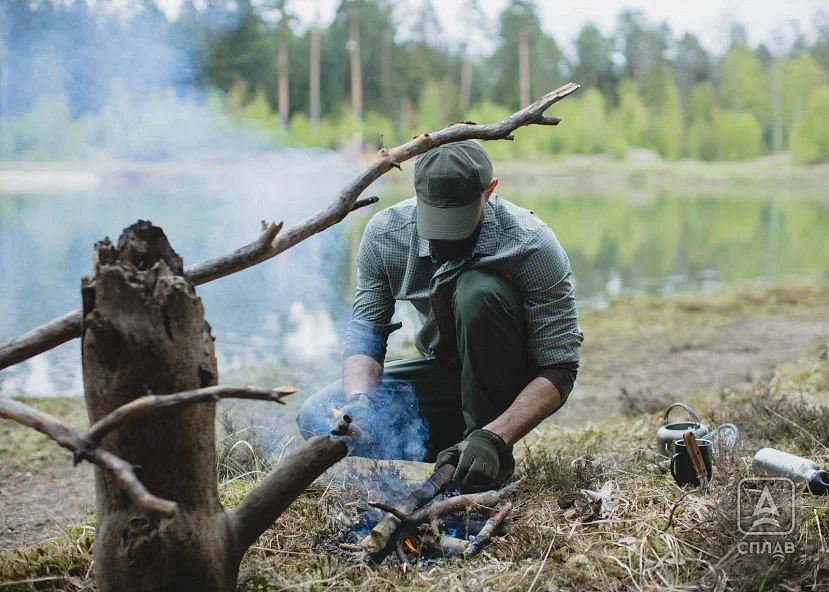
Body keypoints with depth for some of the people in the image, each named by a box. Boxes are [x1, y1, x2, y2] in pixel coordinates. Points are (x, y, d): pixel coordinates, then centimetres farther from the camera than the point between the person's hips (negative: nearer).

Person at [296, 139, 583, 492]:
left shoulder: (532, 246, -27)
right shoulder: (385, 235, -15)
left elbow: (559, 369, -26)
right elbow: (365, 330, -10)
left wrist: (493, 438, -39)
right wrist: (360, 400, -32)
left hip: (517, 386, -4)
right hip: (445, 370, 4)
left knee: (478, 290, -34)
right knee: (317, 418, -14)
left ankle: (488, 447, -19)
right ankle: (460, 445, 1)